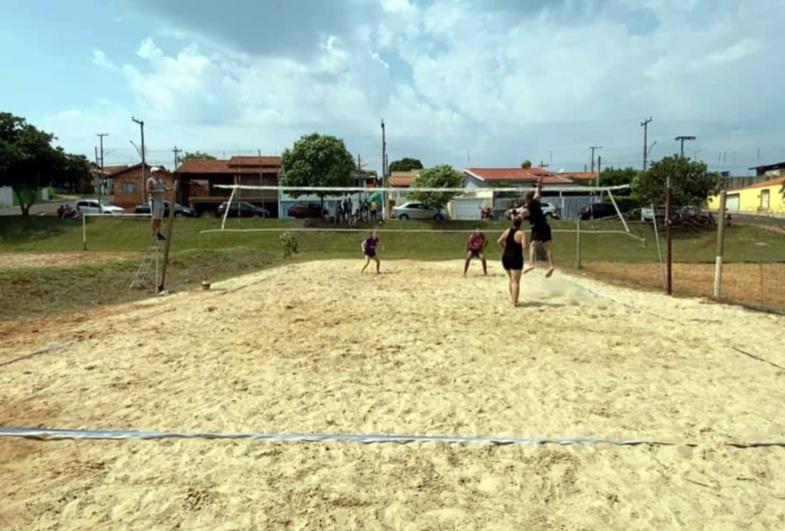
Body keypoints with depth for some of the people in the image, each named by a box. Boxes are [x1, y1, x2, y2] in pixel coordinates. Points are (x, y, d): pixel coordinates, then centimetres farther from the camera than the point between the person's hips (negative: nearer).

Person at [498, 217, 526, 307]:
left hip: (505, 257, 6)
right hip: (516, 258, -6)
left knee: (511, 279, 23)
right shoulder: (521, 233, -12)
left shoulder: (507, 231, 4)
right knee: (516, 281, -2)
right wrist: (519, 245, -1)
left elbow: (499, 241, 6)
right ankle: (514, 302, -5)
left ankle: (512, 298, 32)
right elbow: (524, 246, -22)